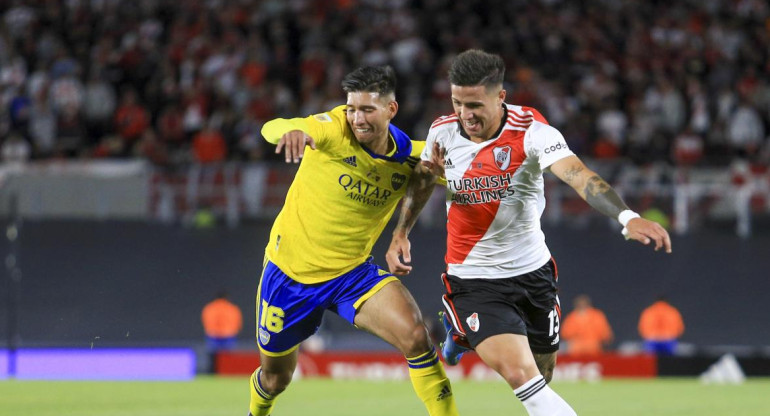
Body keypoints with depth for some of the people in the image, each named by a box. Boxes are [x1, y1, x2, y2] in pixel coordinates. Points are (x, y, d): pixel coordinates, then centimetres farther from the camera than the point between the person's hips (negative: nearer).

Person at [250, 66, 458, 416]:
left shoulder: (410, 157, -9)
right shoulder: (335, 128, -20)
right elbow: (272, 129, -38)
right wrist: (293, 130, -62)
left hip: (352, 273, 1)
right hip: (290, 271, -1)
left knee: (415, 336, -25)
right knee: (275, 377, 17)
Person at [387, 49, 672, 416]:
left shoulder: (531, 130, -19)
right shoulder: (442, 132, -8)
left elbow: (579, 175, -36)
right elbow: (421, 181, 16)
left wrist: (627, 217, -51)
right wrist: (400, 233, 8)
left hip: (532, 272, 1)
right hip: (475, 281, -1)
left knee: (541, 376, 17)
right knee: (520, 373, -24)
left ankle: (466, 333, 45)